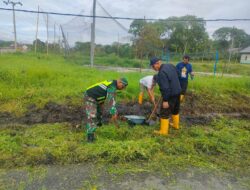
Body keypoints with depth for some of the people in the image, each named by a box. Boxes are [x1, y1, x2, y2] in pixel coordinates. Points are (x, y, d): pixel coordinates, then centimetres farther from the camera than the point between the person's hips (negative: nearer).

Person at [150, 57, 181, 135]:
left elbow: (165, 88, -28)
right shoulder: (170, 65, 2)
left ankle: (163, 131, 11)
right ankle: (176, 125, 44)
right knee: (175, 110, 25)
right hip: (177, 92, 9)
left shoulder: (162, 73, -26)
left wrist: (165, 100, -24)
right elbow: (176, 76, 17)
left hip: (170, 95, -9)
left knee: (164, 113, 2)